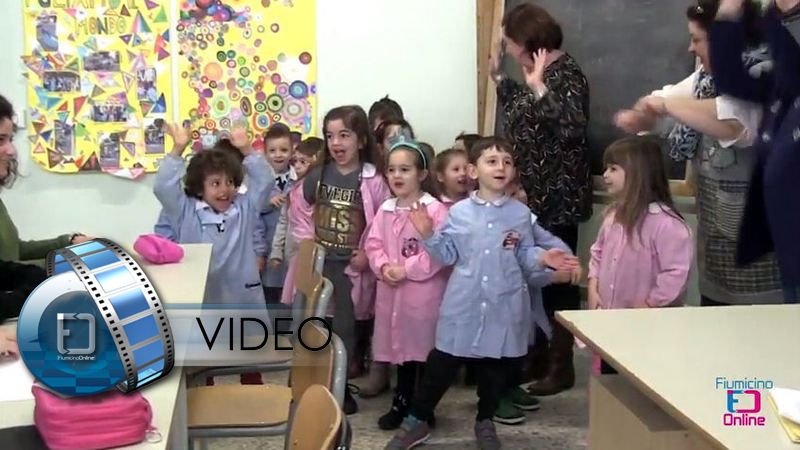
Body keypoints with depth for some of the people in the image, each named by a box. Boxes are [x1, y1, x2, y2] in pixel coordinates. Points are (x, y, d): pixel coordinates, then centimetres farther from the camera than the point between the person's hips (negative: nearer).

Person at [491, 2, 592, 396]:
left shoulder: (566, 73, -15)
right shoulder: (536, 74, 12)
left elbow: (573, 128, -29)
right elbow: (519, 119, 24)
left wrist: (539, 89, -33)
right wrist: (499, 77, 21)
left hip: (556, 199, -9)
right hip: (531, 196, 9)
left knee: (555, 279, -1)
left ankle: (562, 367, 10)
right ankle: (534, 355, 28)